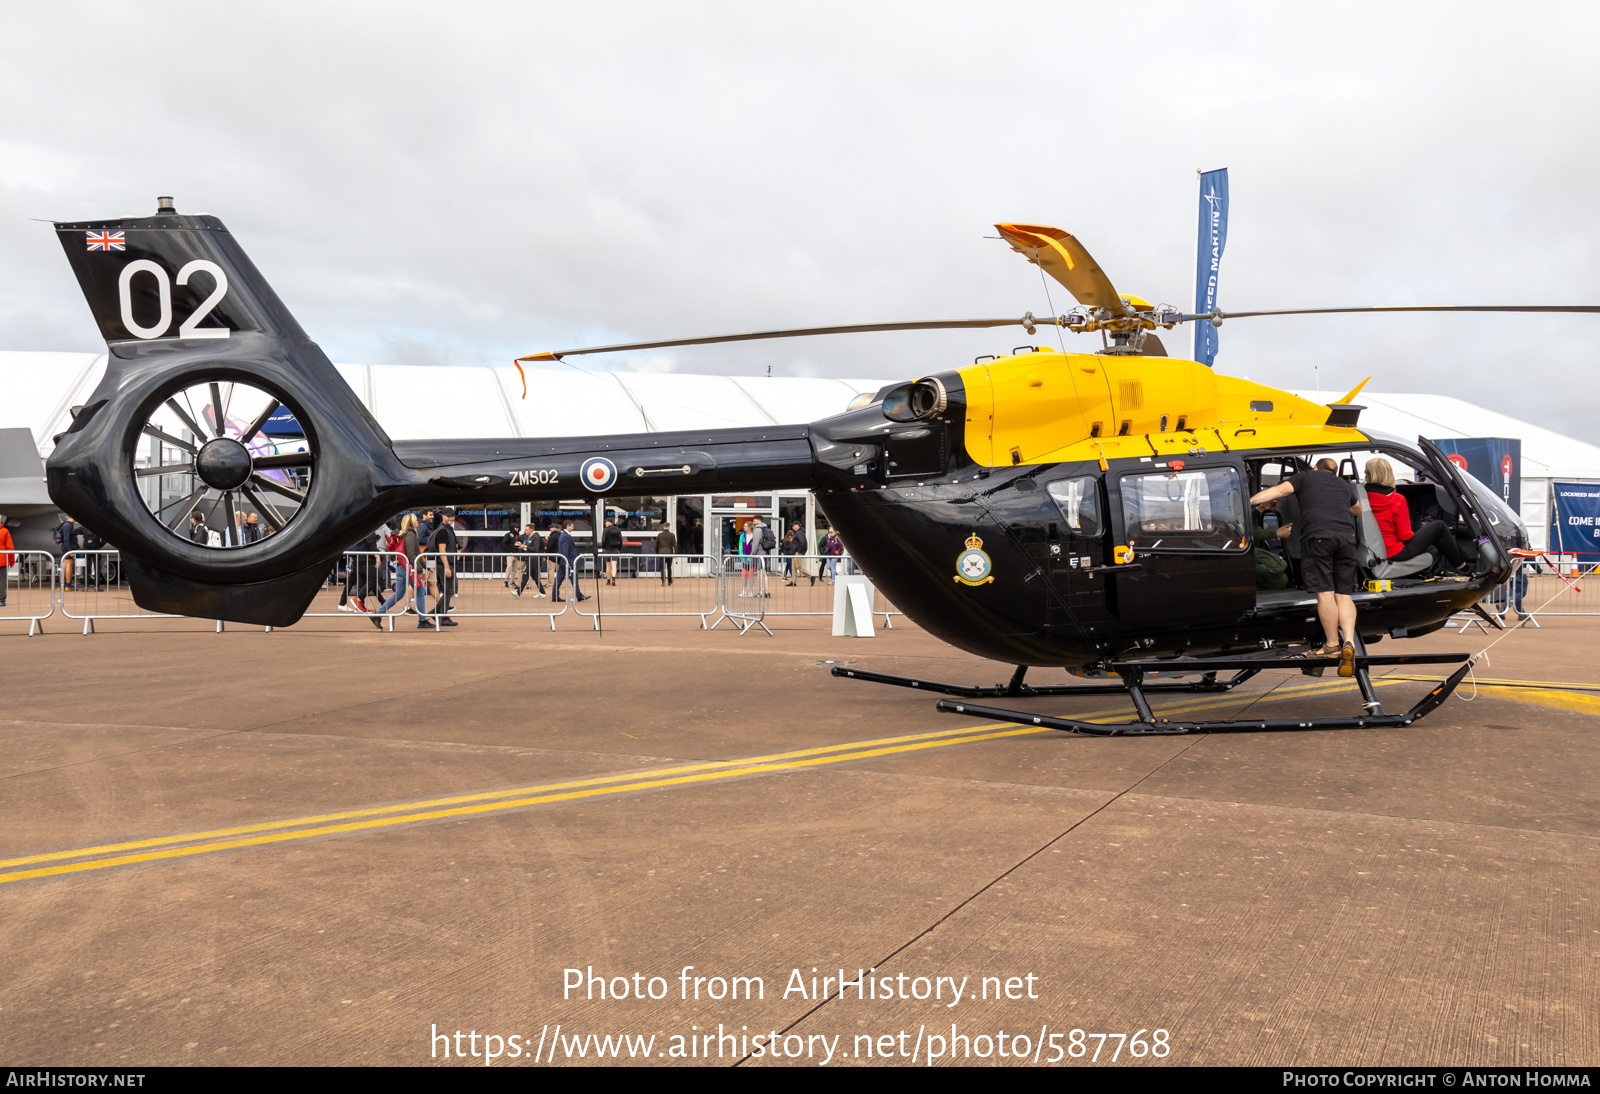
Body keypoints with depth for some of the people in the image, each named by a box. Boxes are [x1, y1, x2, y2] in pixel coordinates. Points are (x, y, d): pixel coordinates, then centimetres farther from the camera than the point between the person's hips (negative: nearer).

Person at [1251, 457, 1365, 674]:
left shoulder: (1306, 477, 20)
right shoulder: (1343, 484, 33)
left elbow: (1280, 490, 2)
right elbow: (1358, 509, 52)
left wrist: (1249, 501, -3)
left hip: (1317, 534, -4)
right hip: (1346, 535, 4)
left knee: (1324, 592, -2)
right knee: (1344, 595, 5)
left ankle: (1332, 645, 1)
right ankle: (1349, 642, -12)